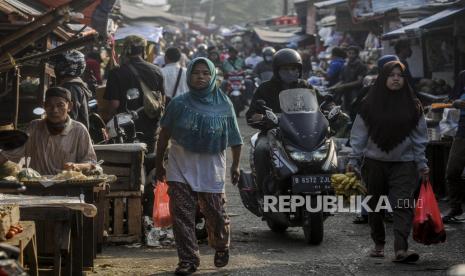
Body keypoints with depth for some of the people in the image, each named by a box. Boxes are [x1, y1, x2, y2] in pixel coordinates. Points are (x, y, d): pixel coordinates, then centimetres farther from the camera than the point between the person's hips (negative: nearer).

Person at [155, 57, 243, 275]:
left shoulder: (223, 105, 1)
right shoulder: (179, 104, 0)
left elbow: (235, 139, 7)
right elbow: (164, 135, 7)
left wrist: (236, 165, 6)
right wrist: (159, 164, 8)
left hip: (211, 168, 0)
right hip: (181, 167, 0)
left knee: (215, 214, 5)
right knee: (182, 215, -5)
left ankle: (221, 247, 33)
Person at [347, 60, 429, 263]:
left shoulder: (412, 105, 5)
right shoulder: (370, 104, 2)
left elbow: (419, 137, 9)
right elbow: (359, 134, 5)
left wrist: (422, 164, 6)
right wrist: (353, 160, 0)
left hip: (404, 163, -1)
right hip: (374, 161, 1)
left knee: (403, 206, -13)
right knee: (374, 206, 9)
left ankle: (401, 249, -21)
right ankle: (379, 244, 24)